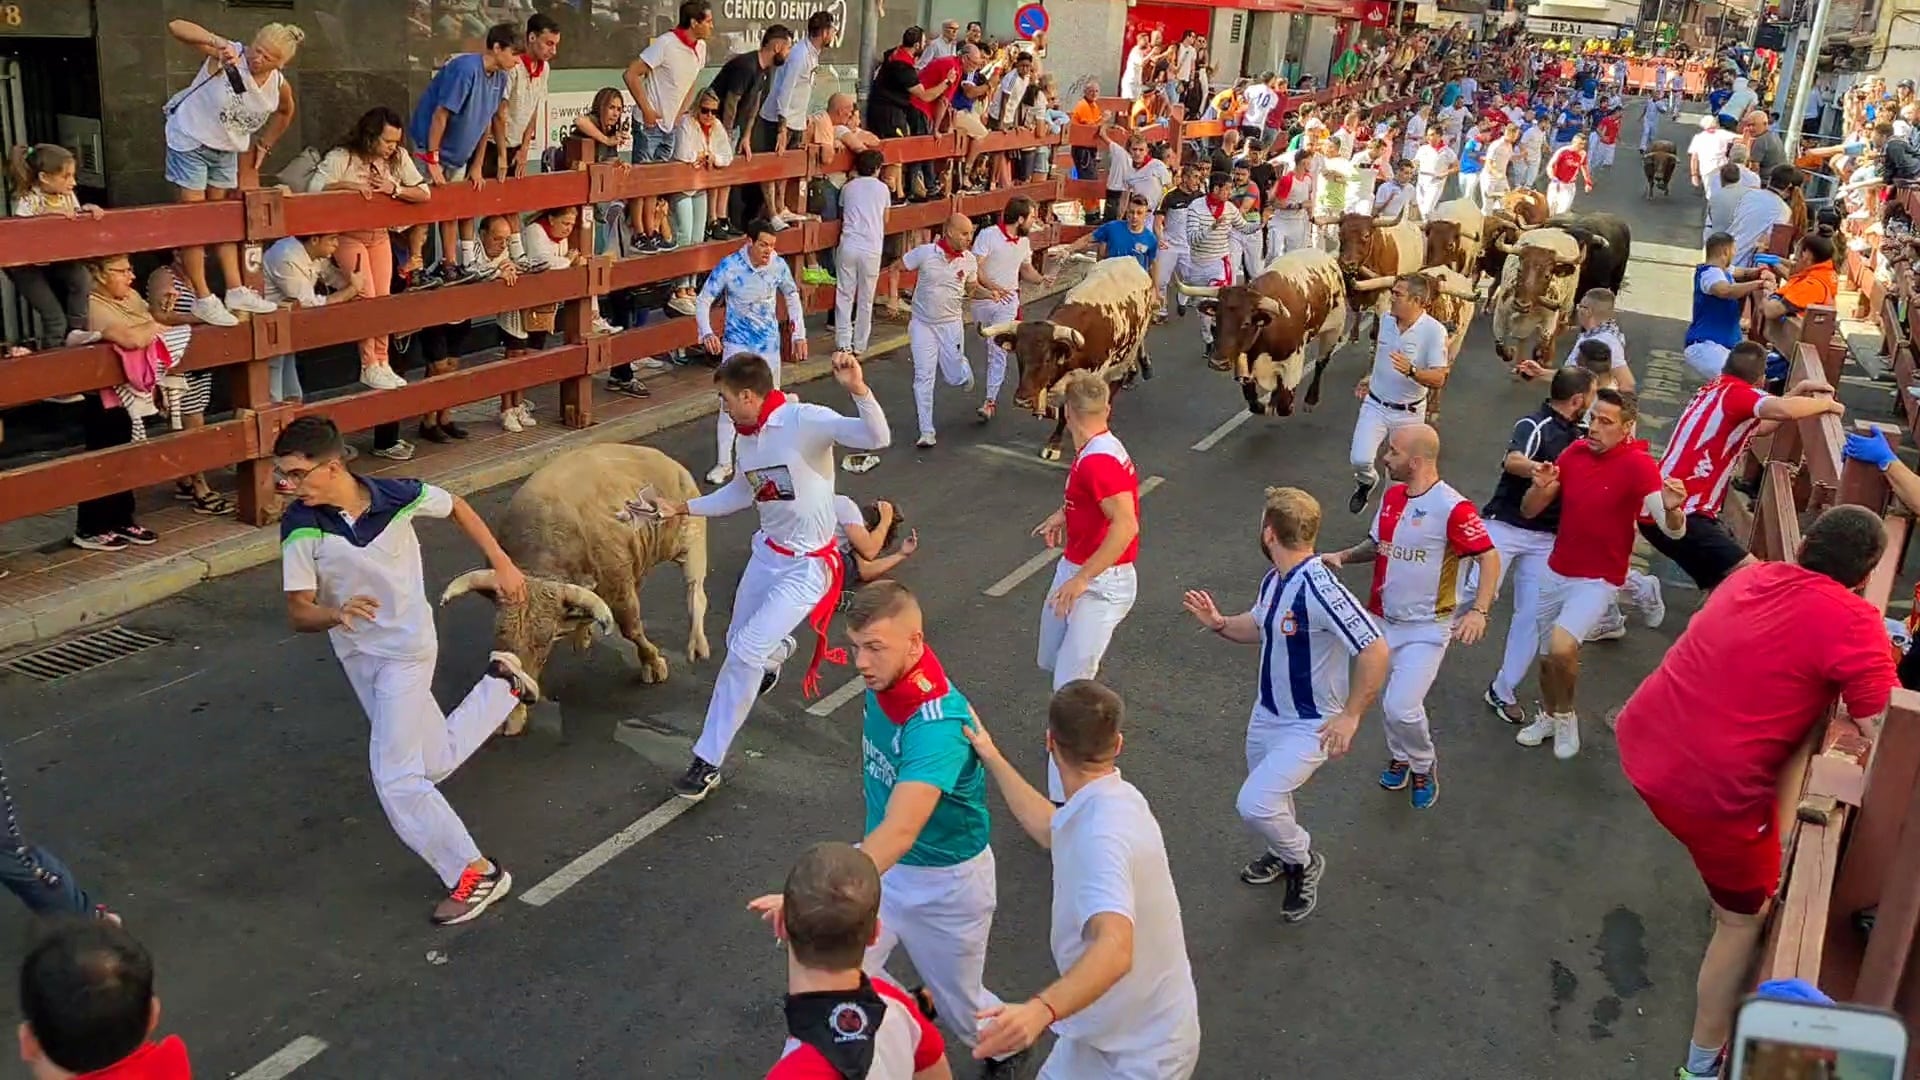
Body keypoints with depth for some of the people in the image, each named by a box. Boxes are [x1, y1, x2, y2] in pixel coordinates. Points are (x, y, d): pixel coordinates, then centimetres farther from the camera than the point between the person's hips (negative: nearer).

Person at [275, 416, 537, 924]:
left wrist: (502, 564, 2)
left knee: (395, 777, -11)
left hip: (407, 648, -4)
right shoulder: (300, 526, -19)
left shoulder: (398, 496, -21)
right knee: (435, 763, 15)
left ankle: (474, 873, 3)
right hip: (356, 655, 4)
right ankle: (503, 682, 35)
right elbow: (299, 613, -17)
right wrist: (336, 614, -40)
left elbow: (457, 507, 1)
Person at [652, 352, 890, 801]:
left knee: (745, 653, -13)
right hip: (768, 552, 8)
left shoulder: (806, 420, -23)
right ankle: (775, 652, 64)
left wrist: (858, 390, -50)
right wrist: (683, 508, 17)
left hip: (807, 566, -8)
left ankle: (707, 762, 1)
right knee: (740, 643, 24)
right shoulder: (747, 436, 1)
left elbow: (877, 438, -35)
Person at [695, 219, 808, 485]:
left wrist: (799, 334, 5)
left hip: (769, 343, 3)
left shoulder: (778, 265, -10)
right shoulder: (729, 266, -18)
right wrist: (707, 333, -29)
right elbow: (703, 300, -13)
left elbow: (792, 296, 8)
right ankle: (724, 463, 0)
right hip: (737, 343, -3)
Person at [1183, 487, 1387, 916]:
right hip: (1267, 713, 8)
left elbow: (1375, 650, -33)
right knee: (1268, 799, 24)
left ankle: (1303, 861, 12)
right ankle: (1284, 851, 54)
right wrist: (1219, 623, -3)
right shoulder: (1274, 579, -3)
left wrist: (1350, 716, -28)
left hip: (1310, 726, -8)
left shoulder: (1319, 590, -32)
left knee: (1254, 804, -17)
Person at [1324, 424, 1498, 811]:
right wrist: (1345, 556, -1)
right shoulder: (1392, 496, 3)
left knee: (1401, 707, -13)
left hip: (1427, 627, -7)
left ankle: (1423, 767, 16)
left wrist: (1479, 611, -28)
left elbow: (1489, 557, -17)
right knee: (1388, 699, 17)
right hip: (1385, 619, 7)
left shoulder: (1452, 508, -21)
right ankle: (1399, 756, 44)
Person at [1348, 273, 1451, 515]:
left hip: (1408, 413, -3)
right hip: (1375, 404, 3)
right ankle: (1366, 482, 25)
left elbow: (1438, 379, -23)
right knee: (1359, 459, -10)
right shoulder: (1386, 320, -3)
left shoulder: (1434, 331, -20)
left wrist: (1411, 371, -40)